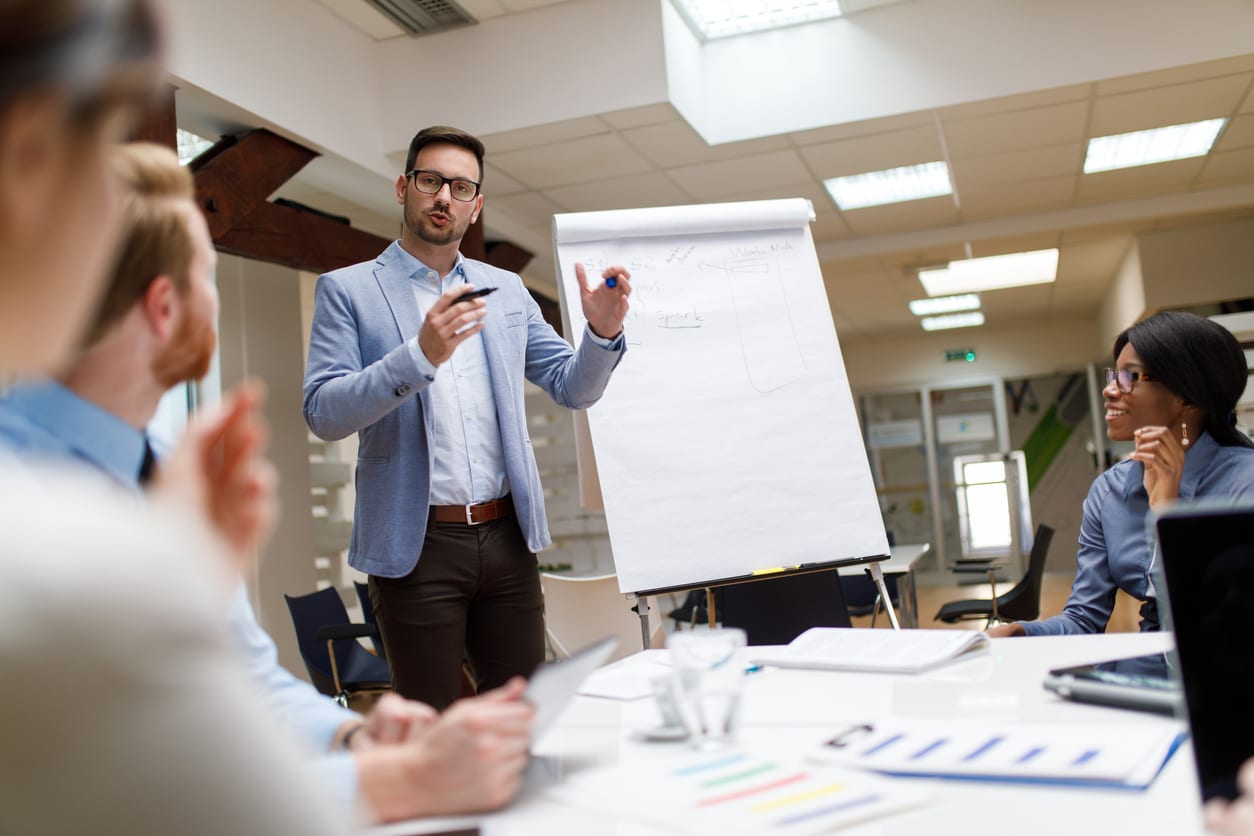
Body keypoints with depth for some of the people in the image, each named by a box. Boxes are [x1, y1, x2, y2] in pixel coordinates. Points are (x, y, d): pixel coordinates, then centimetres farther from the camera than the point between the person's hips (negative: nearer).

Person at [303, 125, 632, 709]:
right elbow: (322, 413, -11)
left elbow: (574, 388, 11)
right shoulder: (346, 290, 1)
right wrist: (420, 354, -26)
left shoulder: (505, 290, 12)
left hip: (508, 536, 4)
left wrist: (602, 332, -10)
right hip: (416, 545, -3)